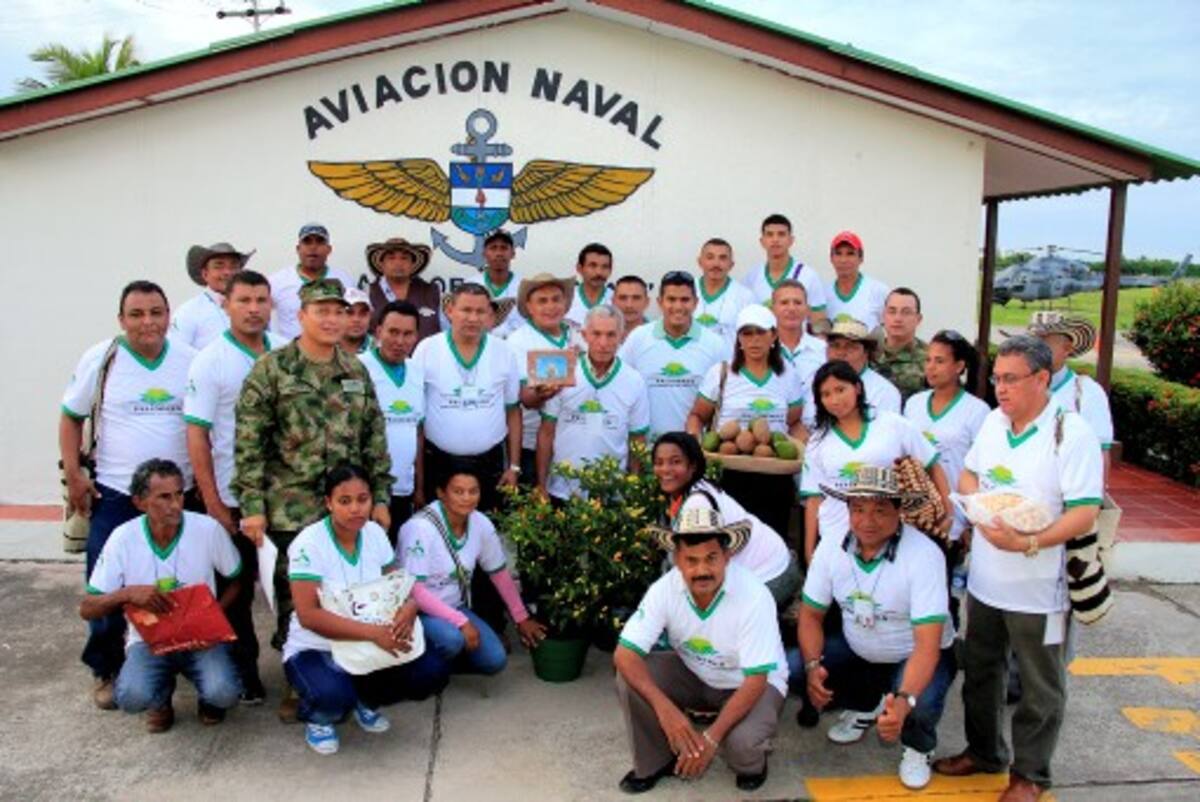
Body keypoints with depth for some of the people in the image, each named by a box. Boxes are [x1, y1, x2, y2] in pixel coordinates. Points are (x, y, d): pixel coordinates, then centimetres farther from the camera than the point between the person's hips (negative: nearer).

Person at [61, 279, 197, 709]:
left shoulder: (191, 360, 0)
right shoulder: (100, 359, -4)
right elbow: (71, 418, 3)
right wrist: (73, 475, -5)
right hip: (114, 496, -1)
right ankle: (106, 671, 22)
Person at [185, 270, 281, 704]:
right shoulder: (210, 361, -8)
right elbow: (196, 436, -10)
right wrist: (213, 504, -13)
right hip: (234, 497, -3)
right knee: (236, 590, 9)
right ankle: (243, 671, 25)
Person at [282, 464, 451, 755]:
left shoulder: (375, 533, -4)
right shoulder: (308, 543, -20)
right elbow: (307, 615, -25)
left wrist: (409, 607, -23)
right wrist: (373, 632, -33)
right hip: (315, 649, -5)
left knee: (433, 672, -15)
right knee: (333, 695, -36)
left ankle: (366, 701, 15)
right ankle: (317, 719, 4)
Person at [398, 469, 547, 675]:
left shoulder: (481, 524, -8)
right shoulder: (420, 527, -25)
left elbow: (499, 574, 6)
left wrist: (522, 618, 9)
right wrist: (460, 621, -27)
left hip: (454, 606, 6)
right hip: (417, 610, -6)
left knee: (494, 660, -10)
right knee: (452, 639, -34)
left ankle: (444, 662, 15)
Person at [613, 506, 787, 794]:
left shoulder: (754, 597, -32)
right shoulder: (665, 589, -24)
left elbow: (756, 679, -29)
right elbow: (625, 654, -26)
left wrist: (711, 738, -35)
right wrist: (664, 707, -40)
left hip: (750, 682, -3)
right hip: (694, 674, 3)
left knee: (742, 743, -33)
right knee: (629, 677, -21)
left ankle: (751, 764, 7)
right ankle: (655, 762, 3)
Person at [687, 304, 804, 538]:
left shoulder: (788, 376, 10)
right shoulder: (720, 374, 3)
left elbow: (794, 424, 15)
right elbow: (697, 417, 8)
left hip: (775, 479, 2)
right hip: (729, 476, -2)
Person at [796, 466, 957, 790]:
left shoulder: (924, 555, -29)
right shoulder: (832, 547, -16)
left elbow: (927, 644, -33)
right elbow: (811, 614, -5)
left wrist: (904, 701, -48)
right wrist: (813, 665, -25)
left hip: (915, 656, -4)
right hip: (857, 651, 5)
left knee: (919, 707, -35)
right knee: (790, 670, -16)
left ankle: (918, 747, 6)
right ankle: (864, 706, 15)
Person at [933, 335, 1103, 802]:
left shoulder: (1072, 432, -16)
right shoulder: (993, 421, 4)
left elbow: (1085, 513, -20)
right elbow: (968, 476, 16)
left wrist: (1029, 543, -31)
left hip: (1038, 588, -6)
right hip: (985, 579, 6)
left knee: (1040, 688, 10)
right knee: (980, 671, 20)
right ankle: (984, 751, 39)